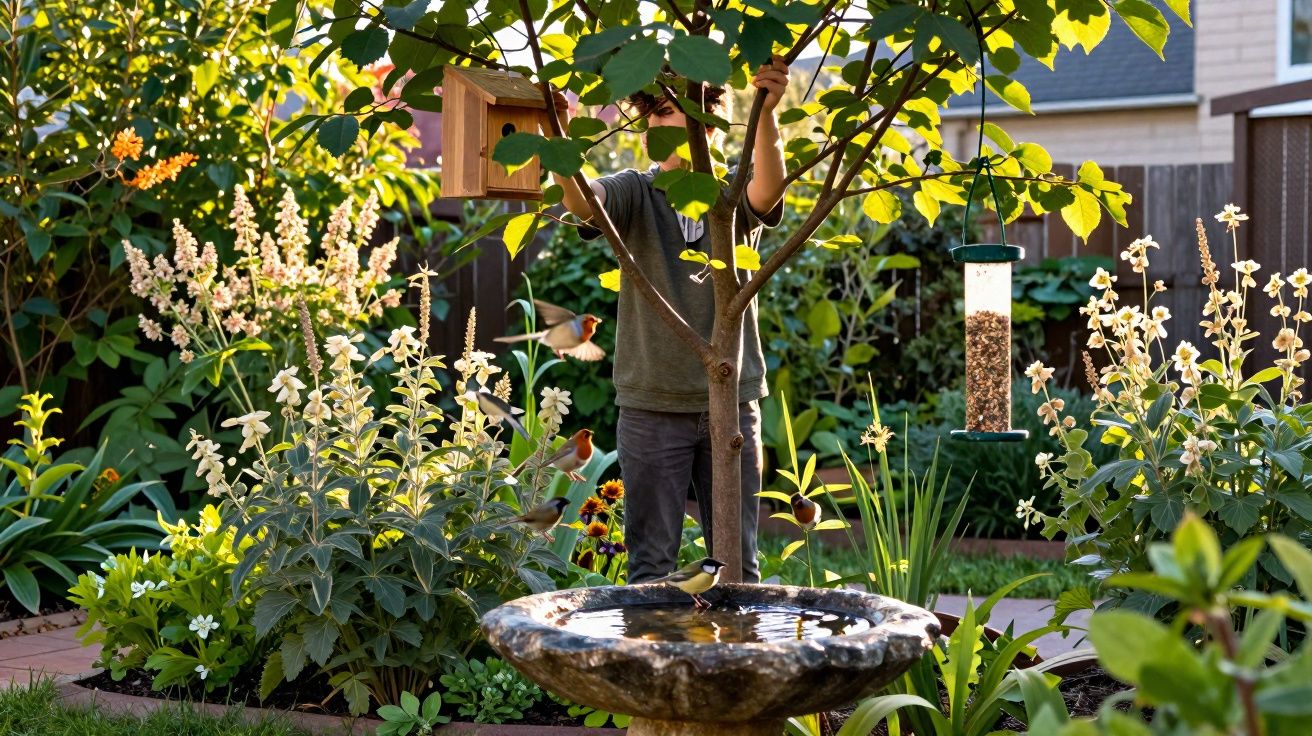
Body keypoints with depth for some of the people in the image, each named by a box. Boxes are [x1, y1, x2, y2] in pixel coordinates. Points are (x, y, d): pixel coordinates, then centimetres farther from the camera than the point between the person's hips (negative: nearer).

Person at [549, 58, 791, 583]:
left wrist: (766, 112, -39)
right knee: (651, 562, 5)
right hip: (653, 405, -1)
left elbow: (770, 185, -19)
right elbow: (581, 201, -20)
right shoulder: (635, 193, 0)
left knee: (738, 559, 10)